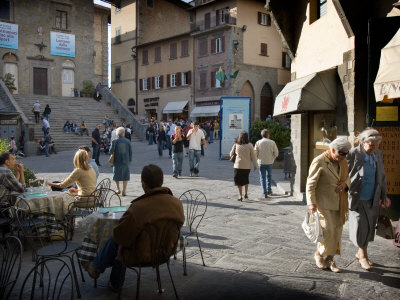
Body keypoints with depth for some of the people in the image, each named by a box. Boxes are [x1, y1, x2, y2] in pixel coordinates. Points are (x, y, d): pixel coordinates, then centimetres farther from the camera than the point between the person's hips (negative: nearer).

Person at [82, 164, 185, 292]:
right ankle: (115, 284, 42)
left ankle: (96, 268, 46)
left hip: (142, 256, -6)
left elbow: (119, 236, -17)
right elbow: (178, 225, 5)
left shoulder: (138, 208, -29)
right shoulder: (177, 204, -13)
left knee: (115, 240, 22)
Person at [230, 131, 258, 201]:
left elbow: (231, 154, 10)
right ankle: (245, 194, 22)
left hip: (238, 165, -1)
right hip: (247, 166, 1)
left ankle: (240, 196, 2)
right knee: (246, 180, 22)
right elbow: (253, 156, -2)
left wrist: (233, 156, 32)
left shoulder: (236, 145, -3)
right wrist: (255, 165, 6)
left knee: (239, 181, 6)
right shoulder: (249, 145, -4)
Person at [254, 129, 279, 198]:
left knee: (262, 178, 6)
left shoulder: (258, 142, -5)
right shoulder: (272, 142, -3)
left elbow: (255, 153, -5)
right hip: (269, 162, 1)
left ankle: (265, 193, 3)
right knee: (269, 176, 23)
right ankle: (269, 190, 21)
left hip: (261, 162, -1)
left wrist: (257, 160, 12)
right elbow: (276, 153, -1)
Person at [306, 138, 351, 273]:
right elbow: (310, 183, -13)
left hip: (338, 204, 7)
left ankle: (330, 259, 22)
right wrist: (311, 203, -18)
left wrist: (345, 184, -4)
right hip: (324, 203, -6)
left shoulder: (343, 161, 7)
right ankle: (319, 254, 17)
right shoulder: (319, 162, -13)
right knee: (328, 231, -8)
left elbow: (347, 176, 20)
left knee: (337, 232, 8)